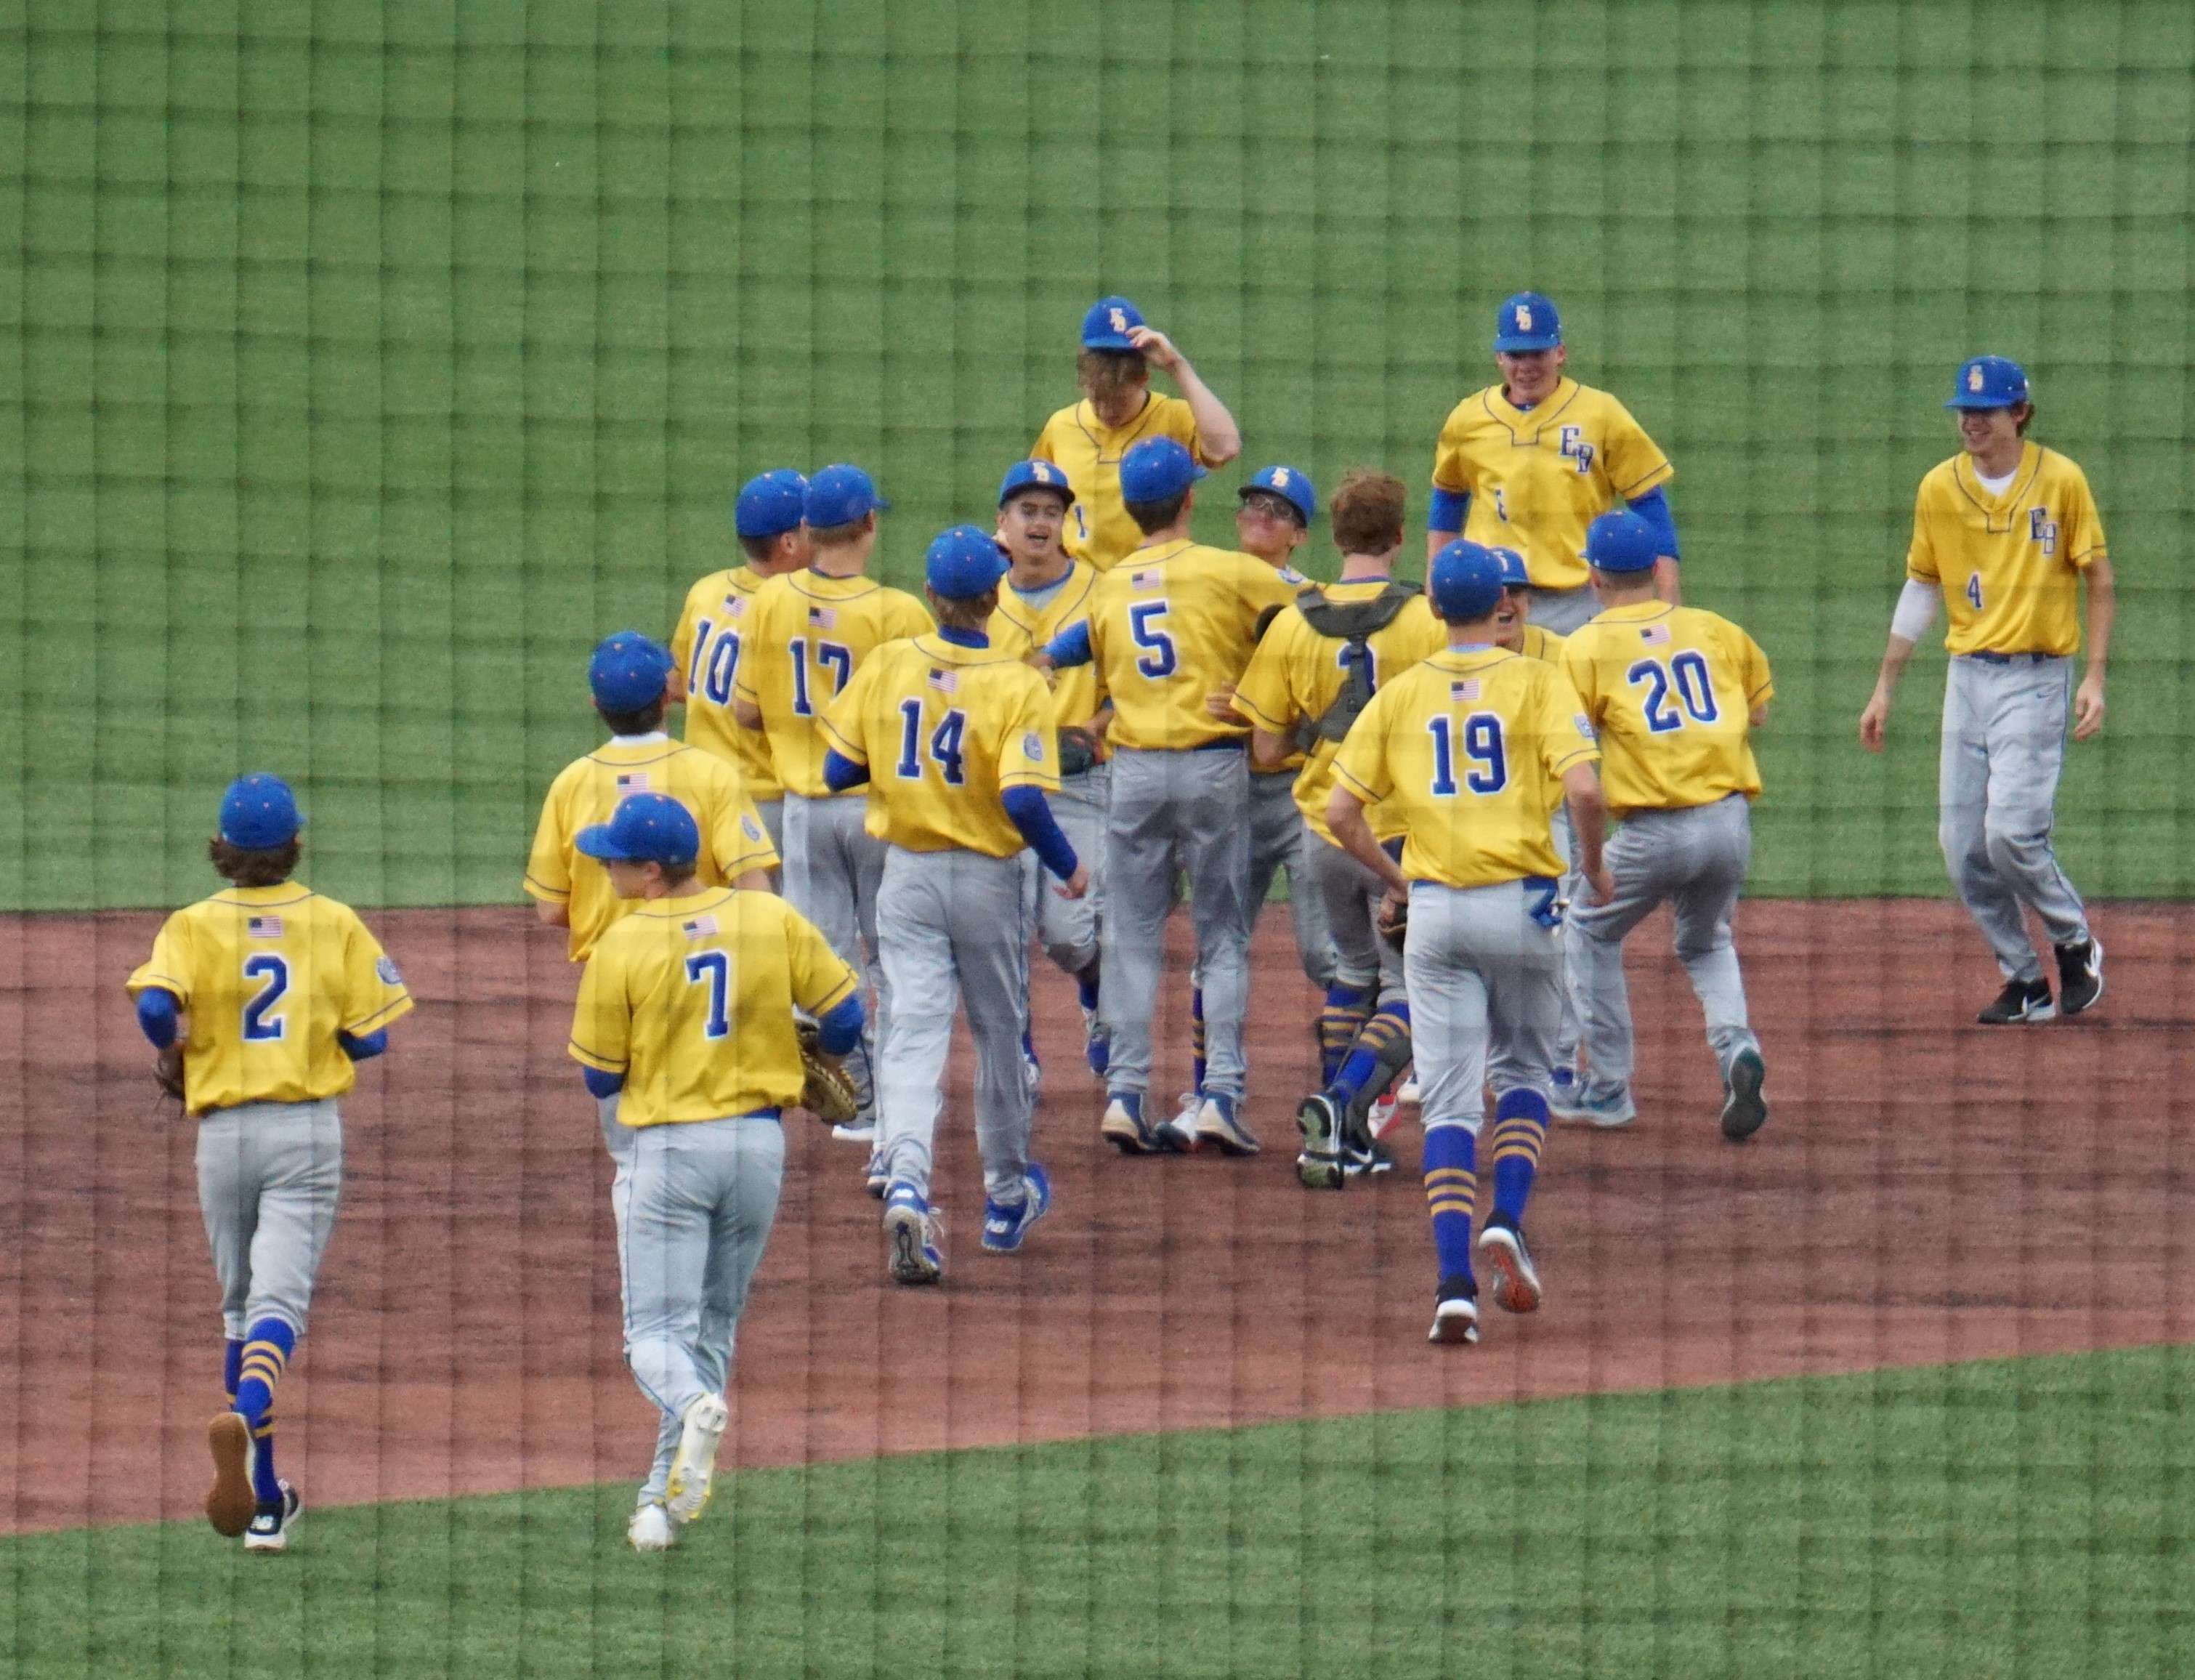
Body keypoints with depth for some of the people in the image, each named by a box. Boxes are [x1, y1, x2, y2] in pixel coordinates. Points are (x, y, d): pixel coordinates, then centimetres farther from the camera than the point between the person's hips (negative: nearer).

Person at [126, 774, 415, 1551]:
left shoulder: (195, 925, 0)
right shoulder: (335, 924, 2)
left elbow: (156, 1004, -18)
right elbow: (371, 1035, -2)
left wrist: (175, 1052, 2)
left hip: (224, 1130, 1)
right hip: (309, 1130, -1)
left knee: (240, 1305, 16)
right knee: (280, 1299, -10)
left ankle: (266, 1499, 18)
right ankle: (243, 1419, -42)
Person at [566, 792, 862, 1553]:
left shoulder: (622, 946, -10)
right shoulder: (771, 918, -2)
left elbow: (599, 1077, -3)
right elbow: (843, 1013, 1)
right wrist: (822, 1062, 22)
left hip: (670, 1147, -4)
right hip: (759, 1143, 4)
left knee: (656, 1327, 1)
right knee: (713, 1324, 15)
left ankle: (693, 1404, -32)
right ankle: (664, 1503, 11)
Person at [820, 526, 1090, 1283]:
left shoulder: (887, 666, -4)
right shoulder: (1017, 686, -14)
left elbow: (839, 769, -1)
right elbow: (1023, 800, -22)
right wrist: (1069, 866, -5)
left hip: (906, 876, 1)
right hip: (986, 875, -1)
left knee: (914, 1029, -3)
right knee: (998, 1030, 17)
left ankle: (906, 1180, -28)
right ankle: (1007, 1196, 33)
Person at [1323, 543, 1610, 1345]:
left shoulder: (1400, 695, 5)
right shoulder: (1537, 682, -2)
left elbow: (1341, 813, 1)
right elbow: (1582, 789, -15)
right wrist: (1593, 867, 2)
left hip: (1434, 911, 1)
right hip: (1522, 903, -1)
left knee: (1449, 1101, 2)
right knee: (1528, 1069, 20)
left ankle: (1455, 1281, -11)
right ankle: (1506, 1225, -2)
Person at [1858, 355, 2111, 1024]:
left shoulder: (2060, 480, -5)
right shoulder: (1939, 488, 5)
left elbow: (2099, 580, 0)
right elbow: (1920, 591, 13)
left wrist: (2095, 678, -8)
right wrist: (1884, 688, 12)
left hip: (2036, 678, -5)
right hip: (1966, 678, 5)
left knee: (2011, 832, -17)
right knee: (1963, 847, 1)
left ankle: (2076, 944, 8)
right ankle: (2025, 982, 14)